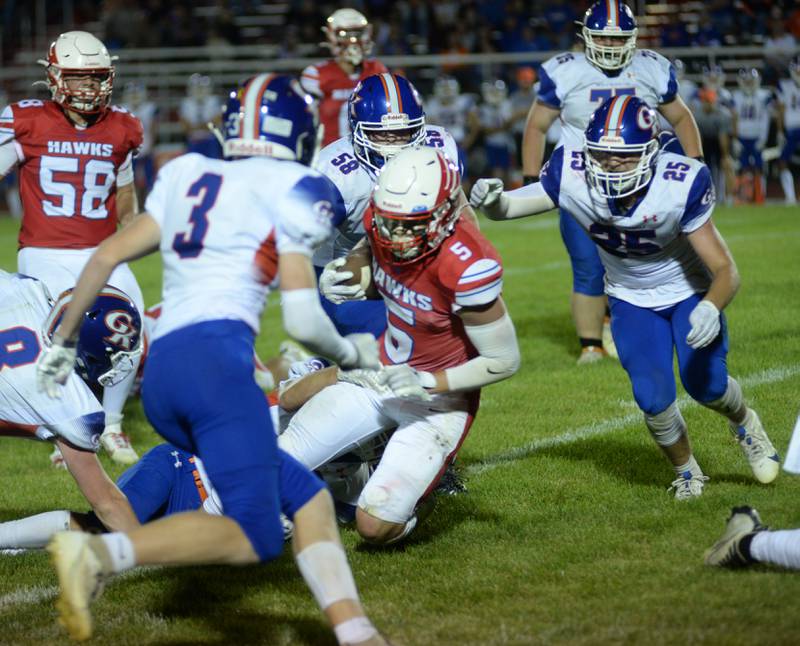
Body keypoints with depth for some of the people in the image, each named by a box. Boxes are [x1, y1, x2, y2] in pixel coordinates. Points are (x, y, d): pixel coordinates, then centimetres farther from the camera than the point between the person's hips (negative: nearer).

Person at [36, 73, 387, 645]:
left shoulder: (189, 176, 21)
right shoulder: (288, 192, 3)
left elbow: (106, 257, 21)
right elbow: (303, 322, -1)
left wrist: (63, 341, 32)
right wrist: (350, 353, 19)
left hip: (159, 370, 8)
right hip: (214, 354, -8)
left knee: (310, 500, 12)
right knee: (254, 537, -12)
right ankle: (100, 553, -28)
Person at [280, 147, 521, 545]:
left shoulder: (466, 268, -32)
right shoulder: (380, 223, -14)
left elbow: (505, 361, -20)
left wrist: (427, 384, -26)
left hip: (438, 401, -6)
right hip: (380, 374, 6)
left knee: (375, 527, -15)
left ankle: (413, 498, 19)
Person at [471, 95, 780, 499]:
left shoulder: (680, 186, -35)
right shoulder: (573, 177, -30)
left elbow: (726, 272, -32)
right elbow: (506, 207, -18)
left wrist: (711, 308, -53)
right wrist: (492, 201, -42)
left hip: (689, 291, -1)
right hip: (631, 300, 1)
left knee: (705, 385, -9)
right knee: (654, 398, -11)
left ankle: (744, 423, 31)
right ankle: (686, 473, 22)